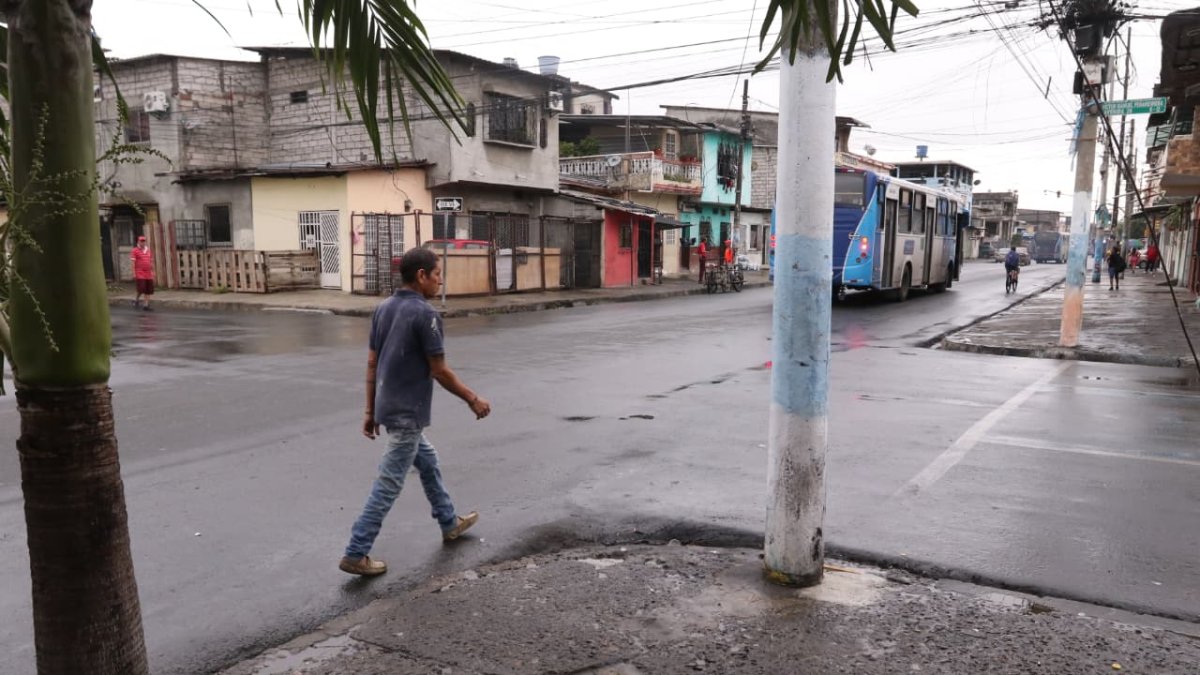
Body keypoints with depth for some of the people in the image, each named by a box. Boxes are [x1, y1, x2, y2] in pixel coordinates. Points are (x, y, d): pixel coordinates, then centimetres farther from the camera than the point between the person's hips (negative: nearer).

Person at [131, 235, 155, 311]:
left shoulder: (148, 250, 14)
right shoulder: (135, 251, -3)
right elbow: (132, 262, -6)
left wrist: (153, 272, 16)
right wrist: (133, 273, -12)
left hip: (148, 274, 6)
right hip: (139, 274, -6)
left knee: (148, 290, 4)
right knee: (141, 289, -12)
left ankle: (146, 305, 10)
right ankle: (136, 300, 14)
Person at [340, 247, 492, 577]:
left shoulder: (383, 308, 5)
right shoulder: (425, 313, -19)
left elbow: (372, 363, 8)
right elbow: (439, 371, -16)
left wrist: (370, 410, 14)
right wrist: (473, 399, -3)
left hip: (390, 407, 9)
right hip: (407, 412, -9)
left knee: (428, 462, 24)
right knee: (389, 484, -1)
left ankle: (450, 523, 39)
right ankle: (356, 554, 4)